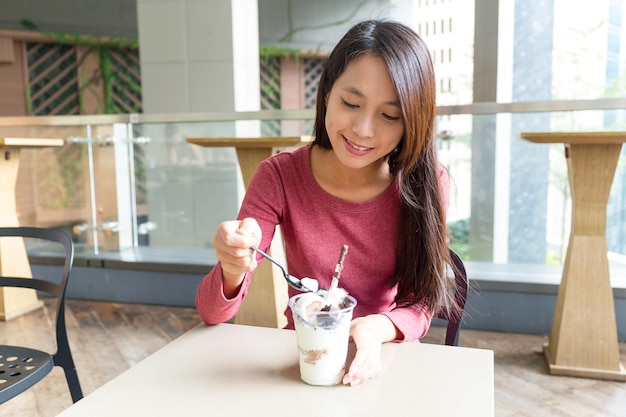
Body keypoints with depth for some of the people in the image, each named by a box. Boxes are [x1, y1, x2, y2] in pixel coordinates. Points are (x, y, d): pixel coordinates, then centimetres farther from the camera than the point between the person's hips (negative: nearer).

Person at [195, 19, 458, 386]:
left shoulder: (426, 184, -12)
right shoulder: (280, 177, -14)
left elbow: (421, 303, -7)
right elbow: (213, 312, -14)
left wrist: (377, 328, -28)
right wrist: (234, 270, -36)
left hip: (383, 359, 2)